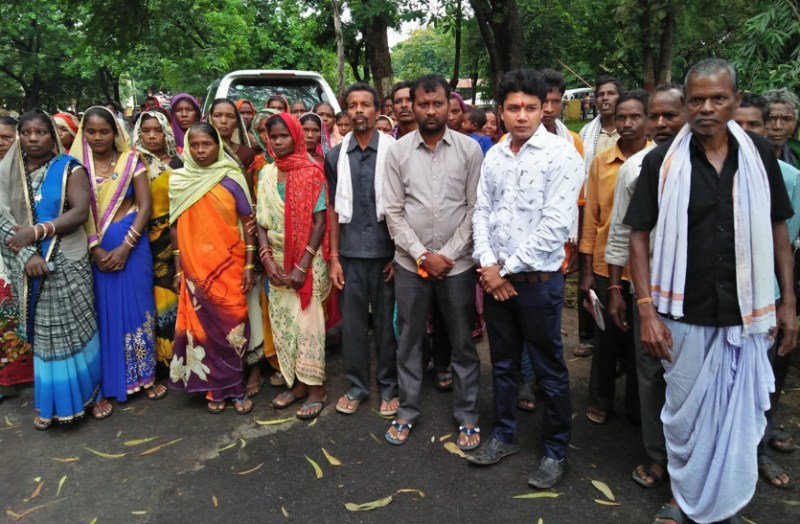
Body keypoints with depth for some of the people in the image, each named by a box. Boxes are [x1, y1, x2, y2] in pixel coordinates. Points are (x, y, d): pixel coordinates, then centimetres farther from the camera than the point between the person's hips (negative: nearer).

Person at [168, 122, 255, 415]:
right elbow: (175, 228, 8)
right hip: (195, 266, 1)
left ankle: (235, 387, 15)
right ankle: (216, 389, 18)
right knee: (204, 325, 5)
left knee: (232, 325, 1)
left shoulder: (231, 179, 1)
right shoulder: (178, 181, 5)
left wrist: (249, 265, -4)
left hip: (230, 265, -1)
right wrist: (177, 270, 5)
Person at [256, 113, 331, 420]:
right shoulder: (266, 174, 7)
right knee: (282, 322, 8)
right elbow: (262, 220, 6)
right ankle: (296, 382, 22)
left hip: (307, 259, -5)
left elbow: (320, 221, -11)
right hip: (278, 260, 5)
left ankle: (315, 389, 11)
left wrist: (303, 265, -17)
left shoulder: (312, 173, -7)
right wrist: (267, 258, -8)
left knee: (308, 321, -1)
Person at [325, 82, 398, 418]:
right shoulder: (336, 156, 6)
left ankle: (388, 386, 24)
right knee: (352, 322, 10)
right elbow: (335, 210, 8)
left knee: (386, 322, 8)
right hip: (350, 253, 2)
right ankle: (356, 386, 26)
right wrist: (334, 257, 4)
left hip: (385, 251, -2)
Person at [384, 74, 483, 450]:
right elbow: (394, 212, -1)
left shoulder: (469, 149, -2)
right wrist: (423, 255, -9)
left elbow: (475, 209, -3)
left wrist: (448, 255, -10)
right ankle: (407, 411, 29)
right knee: (409, 341, 12)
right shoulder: (398, 151, 0)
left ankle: (467, 416, 25)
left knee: (463, 343, 9)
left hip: (457, 263, -1)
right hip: (410, 263, 1)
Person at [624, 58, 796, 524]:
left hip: (747, 315, 2)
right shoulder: (662, 161, -5)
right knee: (686, 413, 13)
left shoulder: (760, 154, 1)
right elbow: (640, 235, -4)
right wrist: (647, 311, -10)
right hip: (684, 315, -2)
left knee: (740, 416, 13)